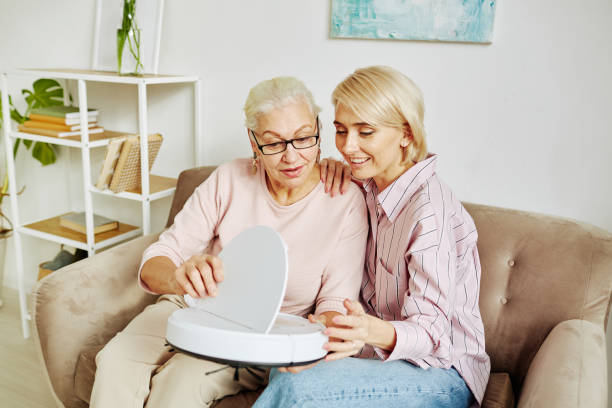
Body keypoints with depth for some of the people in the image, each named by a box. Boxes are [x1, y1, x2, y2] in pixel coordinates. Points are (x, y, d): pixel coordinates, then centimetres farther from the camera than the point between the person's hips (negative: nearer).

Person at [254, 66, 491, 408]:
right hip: (386, 352, 7)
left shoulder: (430, 211, -24)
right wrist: (331, 167, 2)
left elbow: (430, 330, -23)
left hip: (441, 371, -7)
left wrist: (377, 333, -45)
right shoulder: (372, 186, 1)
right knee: (286, 367, -22)